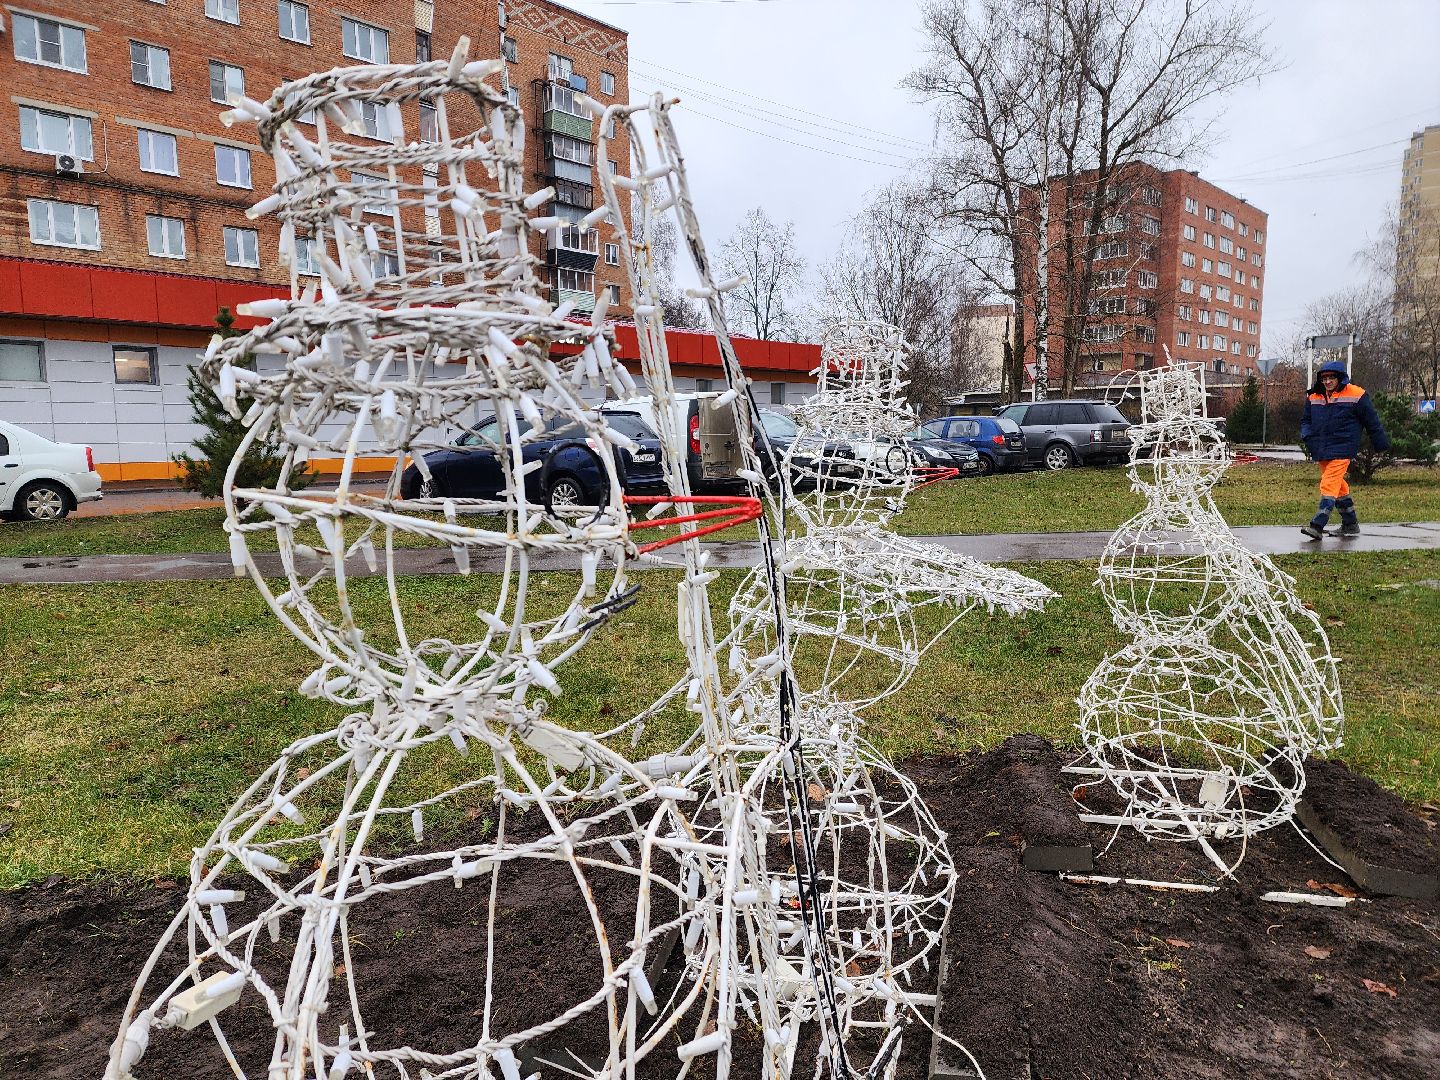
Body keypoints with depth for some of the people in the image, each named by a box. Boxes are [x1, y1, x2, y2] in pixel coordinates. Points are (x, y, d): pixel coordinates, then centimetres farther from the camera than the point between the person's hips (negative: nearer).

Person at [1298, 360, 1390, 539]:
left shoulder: (1356, 395, -4)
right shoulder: (1314, 397, 10)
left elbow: (1372, 422, 3)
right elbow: (1306, 420, 21)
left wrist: (1382, 445, 9)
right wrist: (1307, 436, 0)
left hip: (1342, 449, -6)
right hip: (1321, 450, 6)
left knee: (1329, 484, -17)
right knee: (1338, 486, 15)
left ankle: (1318, 526, -23)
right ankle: (1350, 524, 27)